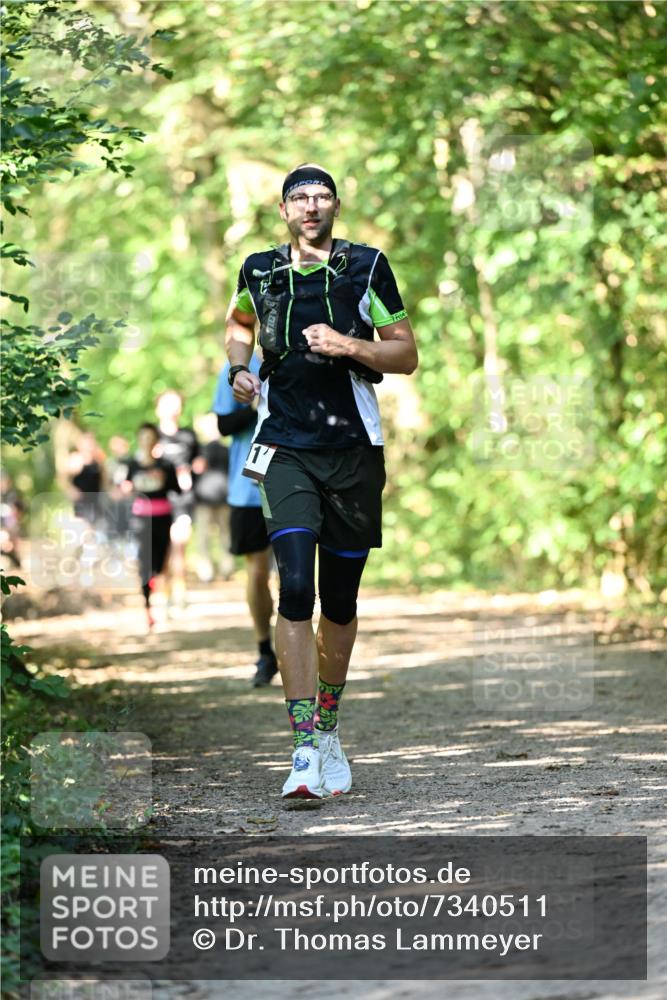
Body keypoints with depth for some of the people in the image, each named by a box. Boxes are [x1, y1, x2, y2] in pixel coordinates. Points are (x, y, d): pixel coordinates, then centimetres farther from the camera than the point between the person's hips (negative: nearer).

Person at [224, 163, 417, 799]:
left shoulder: (367, 268, 2)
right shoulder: (259, 272, 7)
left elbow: (407, 355, 5)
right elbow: (238, 323, 29)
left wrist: (349, 346, -12)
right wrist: (238, 368, 9)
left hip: (353, 450, 0)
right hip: (285, 451, 0)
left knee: (339, 602, 8)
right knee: (294, 586, -17)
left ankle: (328, 728, 30)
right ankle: (305, 750, -20)